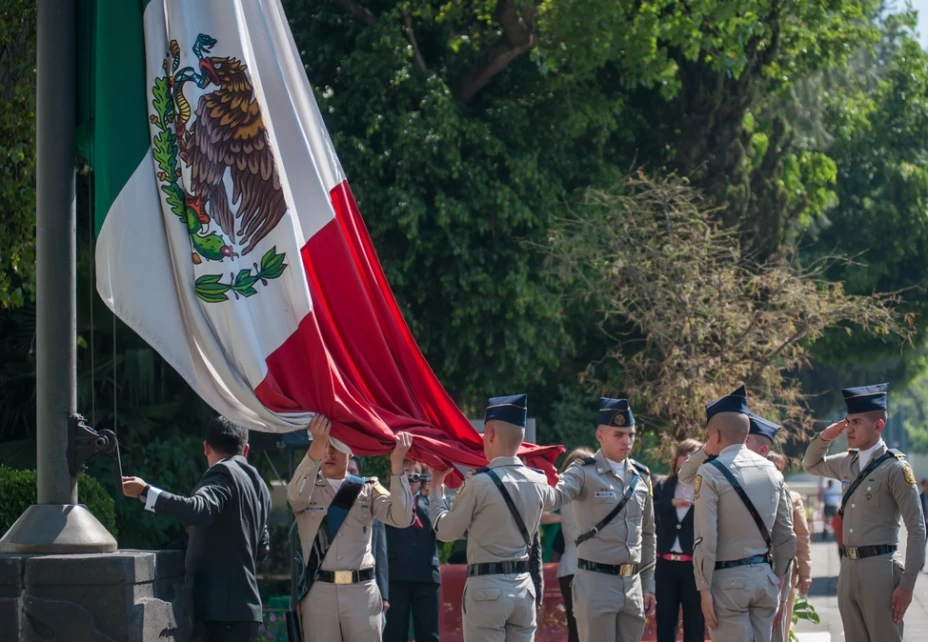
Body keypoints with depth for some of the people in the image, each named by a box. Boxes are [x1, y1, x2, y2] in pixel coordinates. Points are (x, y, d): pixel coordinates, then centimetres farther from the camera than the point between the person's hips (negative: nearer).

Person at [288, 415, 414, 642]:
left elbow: (401, 518, -8)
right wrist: (316, 447, -37)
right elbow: (296, 494, -20)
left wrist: (396, 465, -21)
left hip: (362, 591, 1)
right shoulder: (307, 487, 6)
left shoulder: (367, 489, 8)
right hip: (319, 592, -1)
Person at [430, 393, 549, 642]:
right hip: (524, 587, 6)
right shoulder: (539, 482, 4)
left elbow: (445, 531, -2)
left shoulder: (480, 483, -14)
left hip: (487, 588, -6)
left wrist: (437, 488, 14)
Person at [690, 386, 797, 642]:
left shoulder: (711, 473, -10)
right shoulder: (771, 470, 8)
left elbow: (705, 539, -14)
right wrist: (779, 581, 18)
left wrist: (704, 589, -9)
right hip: (765, 575, 6)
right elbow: (785, 534, 11)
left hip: (729, 580, -6)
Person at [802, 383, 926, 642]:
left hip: (879, 569, -7)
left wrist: (907, 585, -15)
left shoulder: (895, 468, -9)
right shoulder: (848, 463, 11)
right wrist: (824, 437, 10)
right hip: (848, 568, 7)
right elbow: (810, 465, 31)